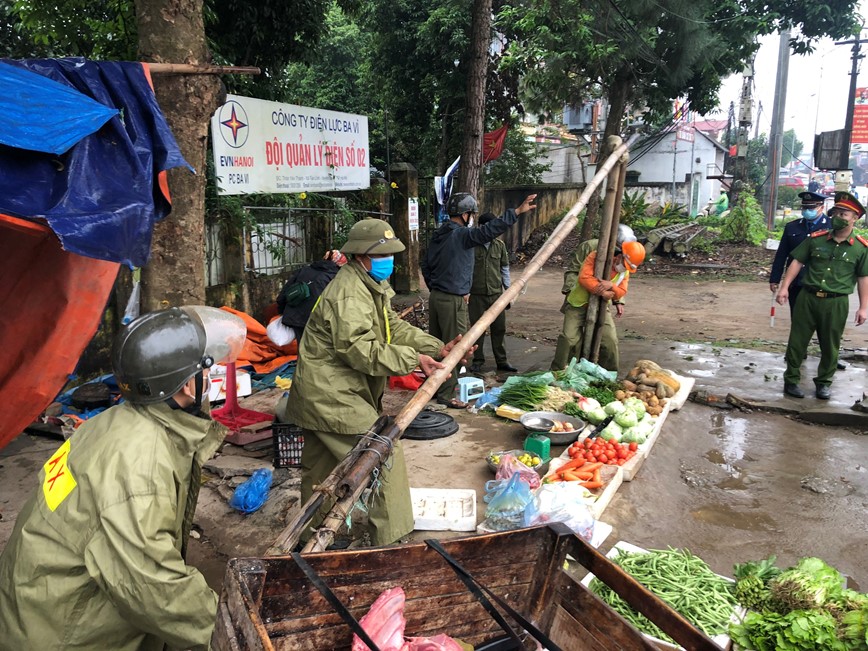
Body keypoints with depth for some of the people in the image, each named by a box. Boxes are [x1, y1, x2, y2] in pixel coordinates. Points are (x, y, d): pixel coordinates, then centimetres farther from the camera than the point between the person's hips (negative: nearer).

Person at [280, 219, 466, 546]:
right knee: (386, 457, -8)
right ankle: (392, 543, 0)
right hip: (333, 398, -11)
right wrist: (413, 359, -30)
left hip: (319, 395, 11)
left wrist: (436, 348, -4)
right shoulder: (349, 293, -20)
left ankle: (310, 540, 38)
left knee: (319, 470, 21)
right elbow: (360, 350, -29)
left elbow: (394, 327, 9)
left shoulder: (372, 285, 14)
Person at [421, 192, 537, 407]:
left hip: (435, 297, 9)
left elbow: (426, 266, 17)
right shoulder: (461, 235, -15)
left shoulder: (438, 235, 11)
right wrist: (517, 212, -29)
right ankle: (446, 394, 4)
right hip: (453, 300, -9)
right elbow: (488, 231, -29)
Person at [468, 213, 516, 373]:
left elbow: (504, 269, 11)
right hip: (476, 294, -3)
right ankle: (478, 361, 17)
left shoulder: (500, 245, 5)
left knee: (499, 328, 7)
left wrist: (508, 291, 9)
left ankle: (501, 361, 18)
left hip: (496, 294, 3)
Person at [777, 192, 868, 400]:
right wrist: (784, 287, -4)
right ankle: (791, 379, 18)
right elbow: (797, 262, 4)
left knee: (830, 345, 11)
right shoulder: (815, 238, 1)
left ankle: (824, 382, 27)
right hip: (807, 298, 1)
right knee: (797, 340, 6)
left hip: (836, 303, -1)